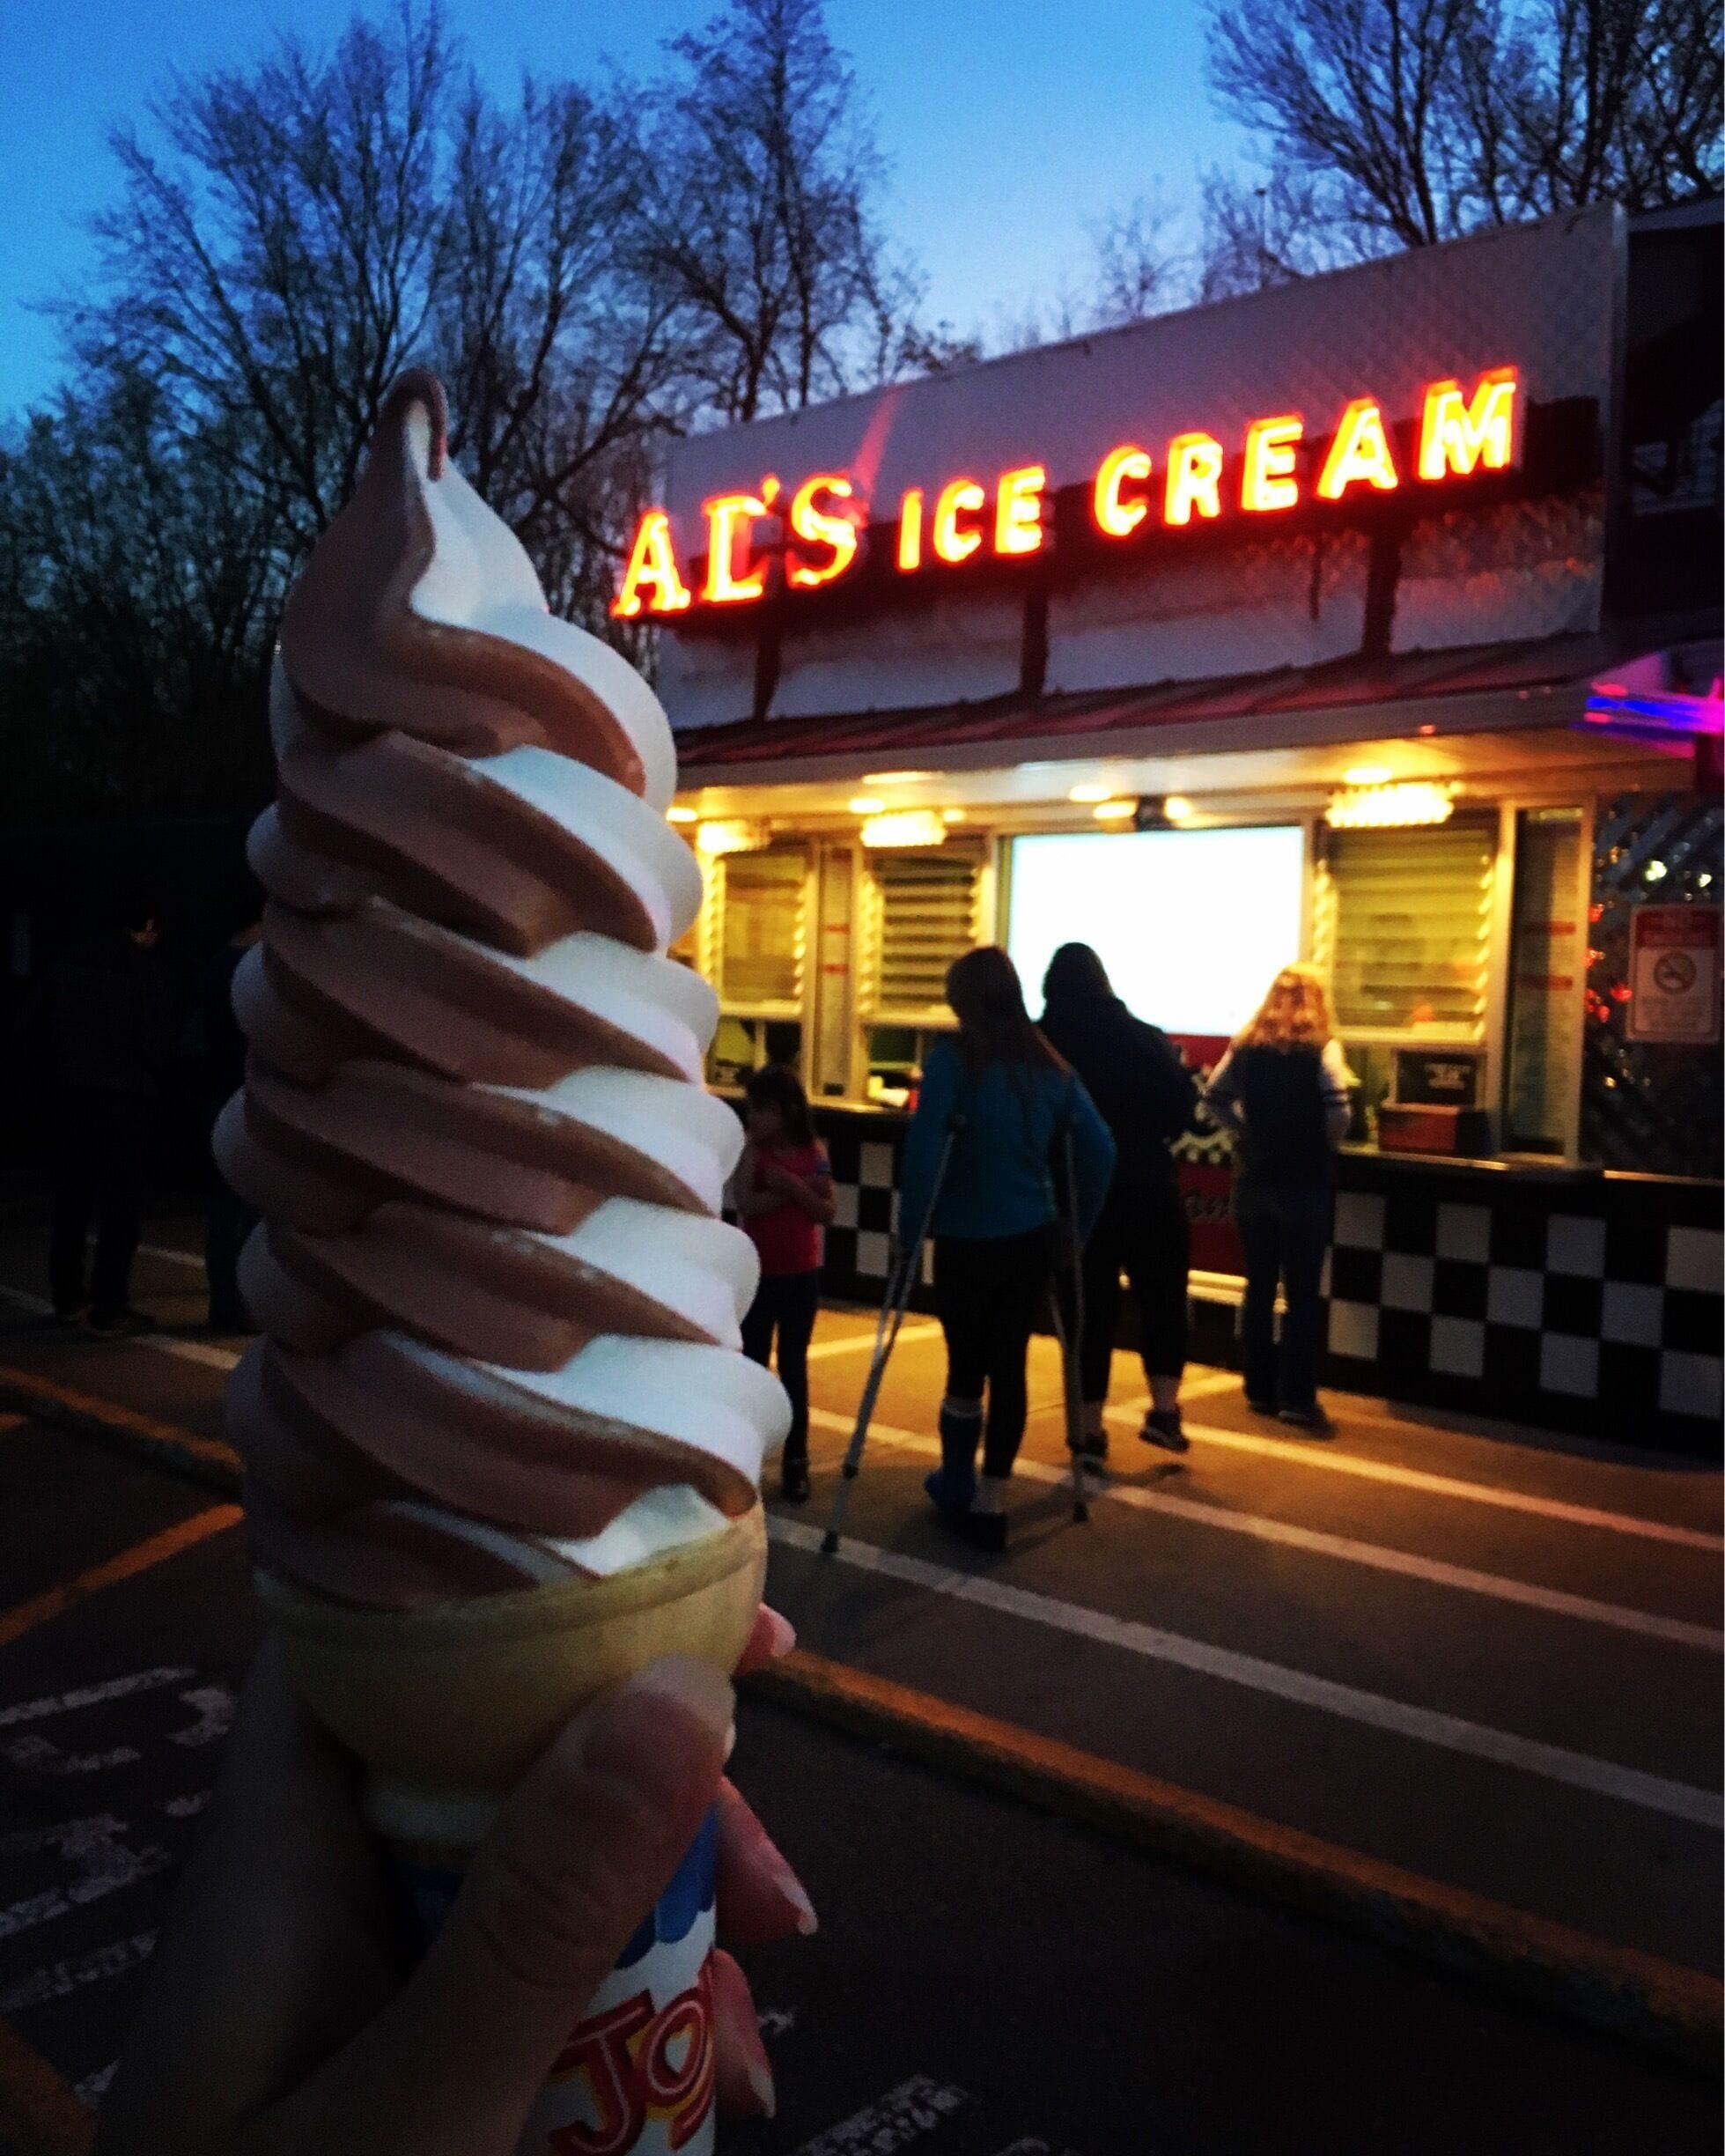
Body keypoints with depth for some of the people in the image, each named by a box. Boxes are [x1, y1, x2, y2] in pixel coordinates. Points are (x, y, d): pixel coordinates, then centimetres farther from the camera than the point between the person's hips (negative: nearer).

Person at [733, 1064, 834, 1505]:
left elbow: (826, 1212, -5)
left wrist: (794, 1186, -19)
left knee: (794, 1368, 8)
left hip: (801, 1275, 1)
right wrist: (795, 1190, -21)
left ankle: (795, 1461, 14)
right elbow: (746, 1205, -18)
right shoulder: (751, 1150, -7)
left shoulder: (814, 1153, -3)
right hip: (758, 1274, -1)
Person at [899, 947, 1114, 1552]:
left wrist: (909, 1231, -10)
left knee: (966, 1365, 10)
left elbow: (922, 1152, -18)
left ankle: (959, 1490, 27)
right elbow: (1099, 1149, 1)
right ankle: (989, 1503, 15)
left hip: (968, 1242, -4)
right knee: (1009, 1365, 10)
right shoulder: (1049, 1064, 5)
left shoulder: (953, 1058, -10)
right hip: (1032, 1239, 4)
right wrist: (1079, 1227, 9)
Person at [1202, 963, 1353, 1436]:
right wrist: (1329, 1143, -1)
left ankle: (1259, 1391, 20)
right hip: (1304, 1181, -4)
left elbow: (1213, 1097, 9)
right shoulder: (1321, 1049, -9)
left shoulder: (1245, 1047, 4)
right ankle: (1297, 1399, 1)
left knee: (1259, 1288, 13)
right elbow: (1338, 1109, -19)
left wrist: (1247, 1131, 11)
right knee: (1302, 1295, 1)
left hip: (1254, 1178, 4)